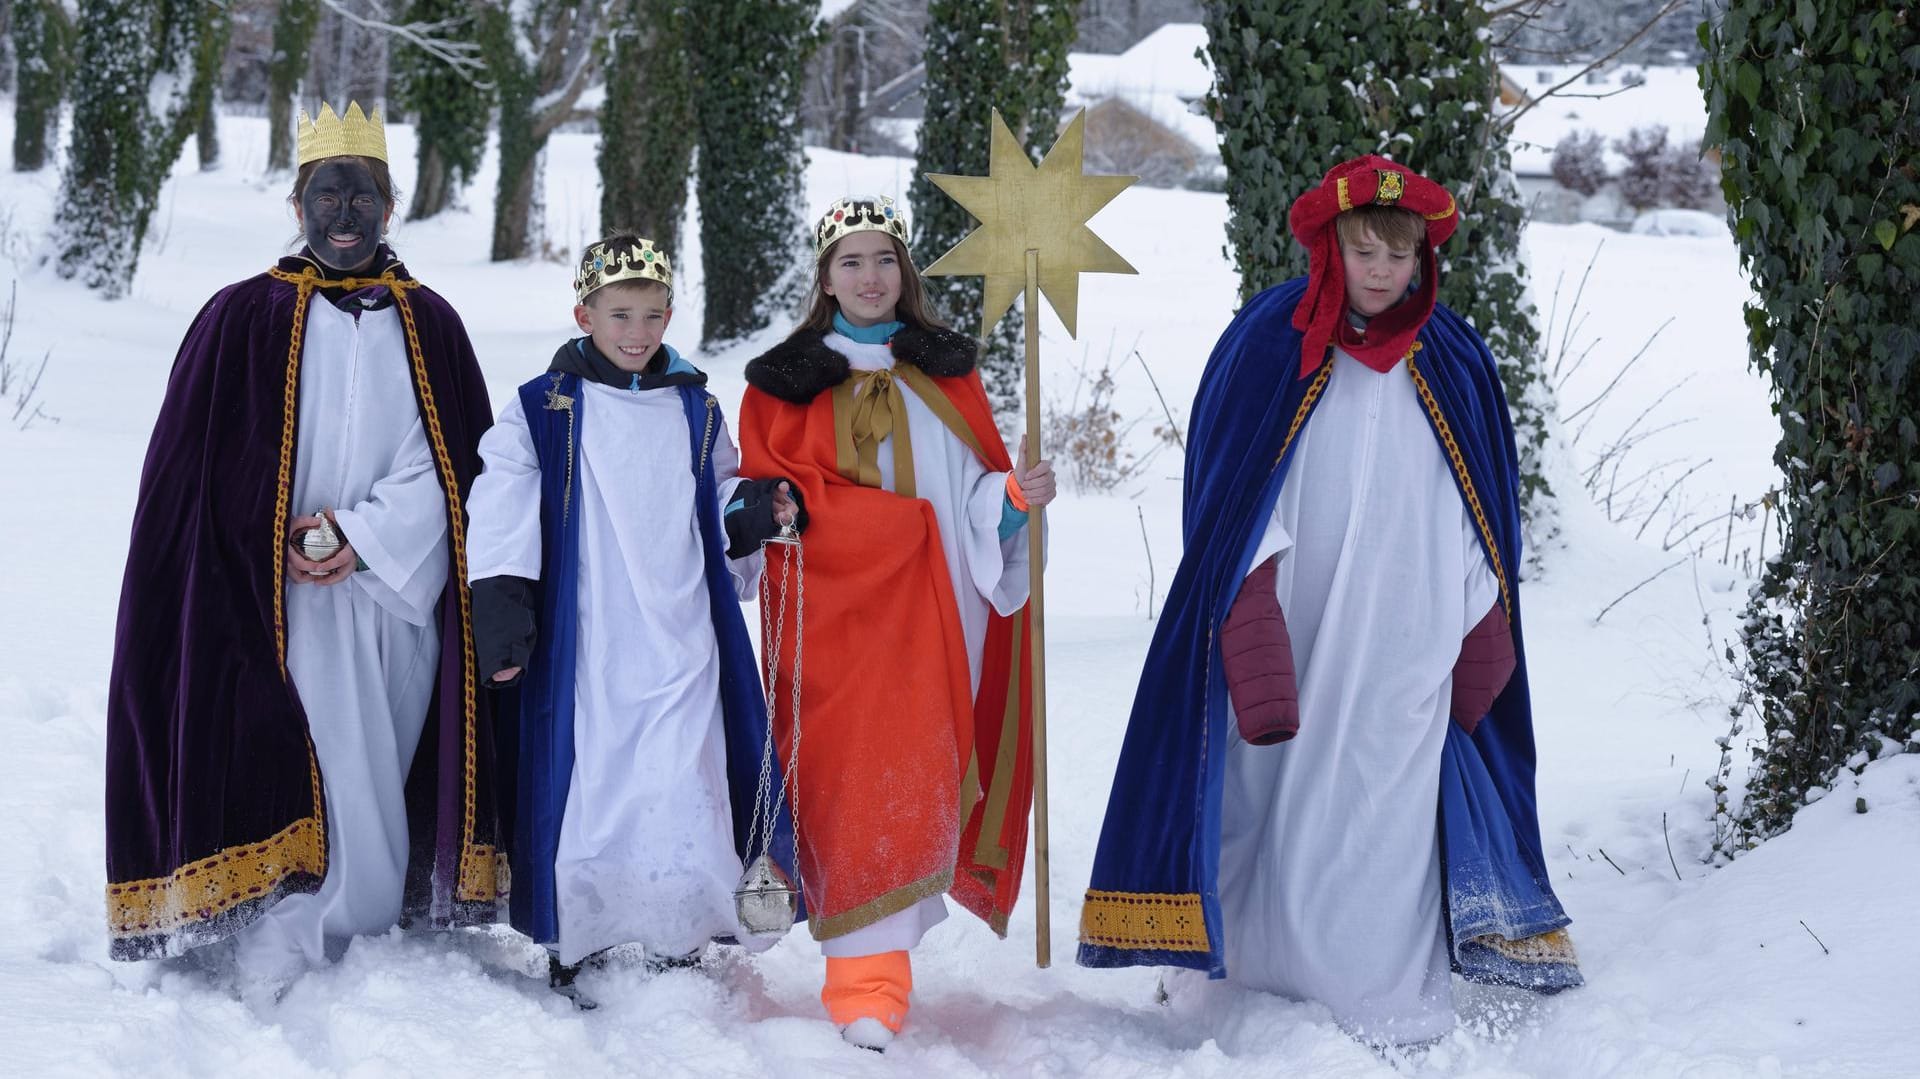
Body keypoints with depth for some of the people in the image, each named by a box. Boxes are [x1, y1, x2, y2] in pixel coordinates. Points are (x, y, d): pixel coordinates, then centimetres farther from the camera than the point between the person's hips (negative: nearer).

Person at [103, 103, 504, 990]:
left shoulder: (429, 324, 11)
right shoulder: (243, 319, 4)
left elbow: (449, 467, 4)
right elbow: (191, 475, 1)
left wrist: (363, 535, -11)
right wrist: (292, 546, -10)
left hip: (402, 595, 3)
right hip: (287, 602, -3)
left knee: (381, 777, 4)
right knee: (318, 777, -12)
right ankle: (284, 950, -6)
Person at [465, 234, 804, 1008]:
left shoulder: (696, 411, 14)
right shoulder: (542, 409, 2)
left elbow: (721, 521, 22)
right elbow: (502, 520, -3)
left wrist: (757, 515, 1)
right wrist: (501, 617, -11)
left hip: (681, 649, 2)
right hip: (582, 649, -2)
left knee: (682, 796, -5)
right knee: (584, 791, 0)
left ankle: (679, 950, 6)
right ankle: (571, 951, 14)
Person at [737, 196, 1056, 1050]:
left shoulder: (947, 370, 15)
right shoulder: (784, 382, 8)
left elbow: (981, 488, 13)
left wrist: (1017, 496, -10)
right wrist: (914, 516, -13)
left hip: (933, 611, 2)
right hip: (836, 610, -2)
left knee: (920, 778, -2)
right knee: (850, 782, -8)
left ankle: (882, 948, 8)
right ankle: (866, 980, -5)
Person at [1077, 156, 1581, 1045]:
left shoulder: (1455, 364, 7)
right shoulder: (1266, 345, 0)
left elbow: (1482, 517, 11)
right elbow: (1231, 500, -3)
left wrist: (1481, 652, 5)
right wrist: (1252, 636, -14)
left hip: (1408, 646, 1)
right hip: (1294, 634, -1)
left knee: (1388, 815, -3)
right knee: (1287, 800, 0)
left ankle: (1391, 1012, 3)